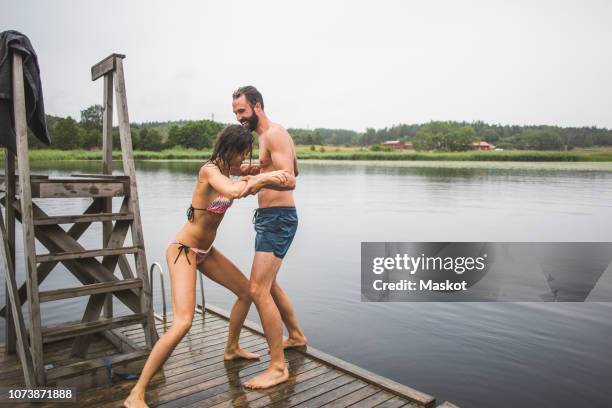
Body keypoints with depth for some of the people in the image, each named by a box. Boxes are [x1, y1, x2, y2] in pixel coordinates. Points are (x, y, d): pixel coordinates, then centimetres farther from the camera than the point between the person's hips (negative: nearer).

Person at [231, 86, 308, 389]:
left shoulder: (274, 134, -13)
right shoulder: (266, 136, 17)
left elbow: (290, 180, -26)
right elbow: (293, 169, 30)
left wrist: (261, 180, -44)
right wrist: (259, 171, 26)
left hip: (278, 218, -11)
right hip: (270, 217, 11)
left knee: (258, 289, -15)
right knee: (267, 284, 22)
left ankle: (278, 367, -6)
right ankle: (296, 335, 40)